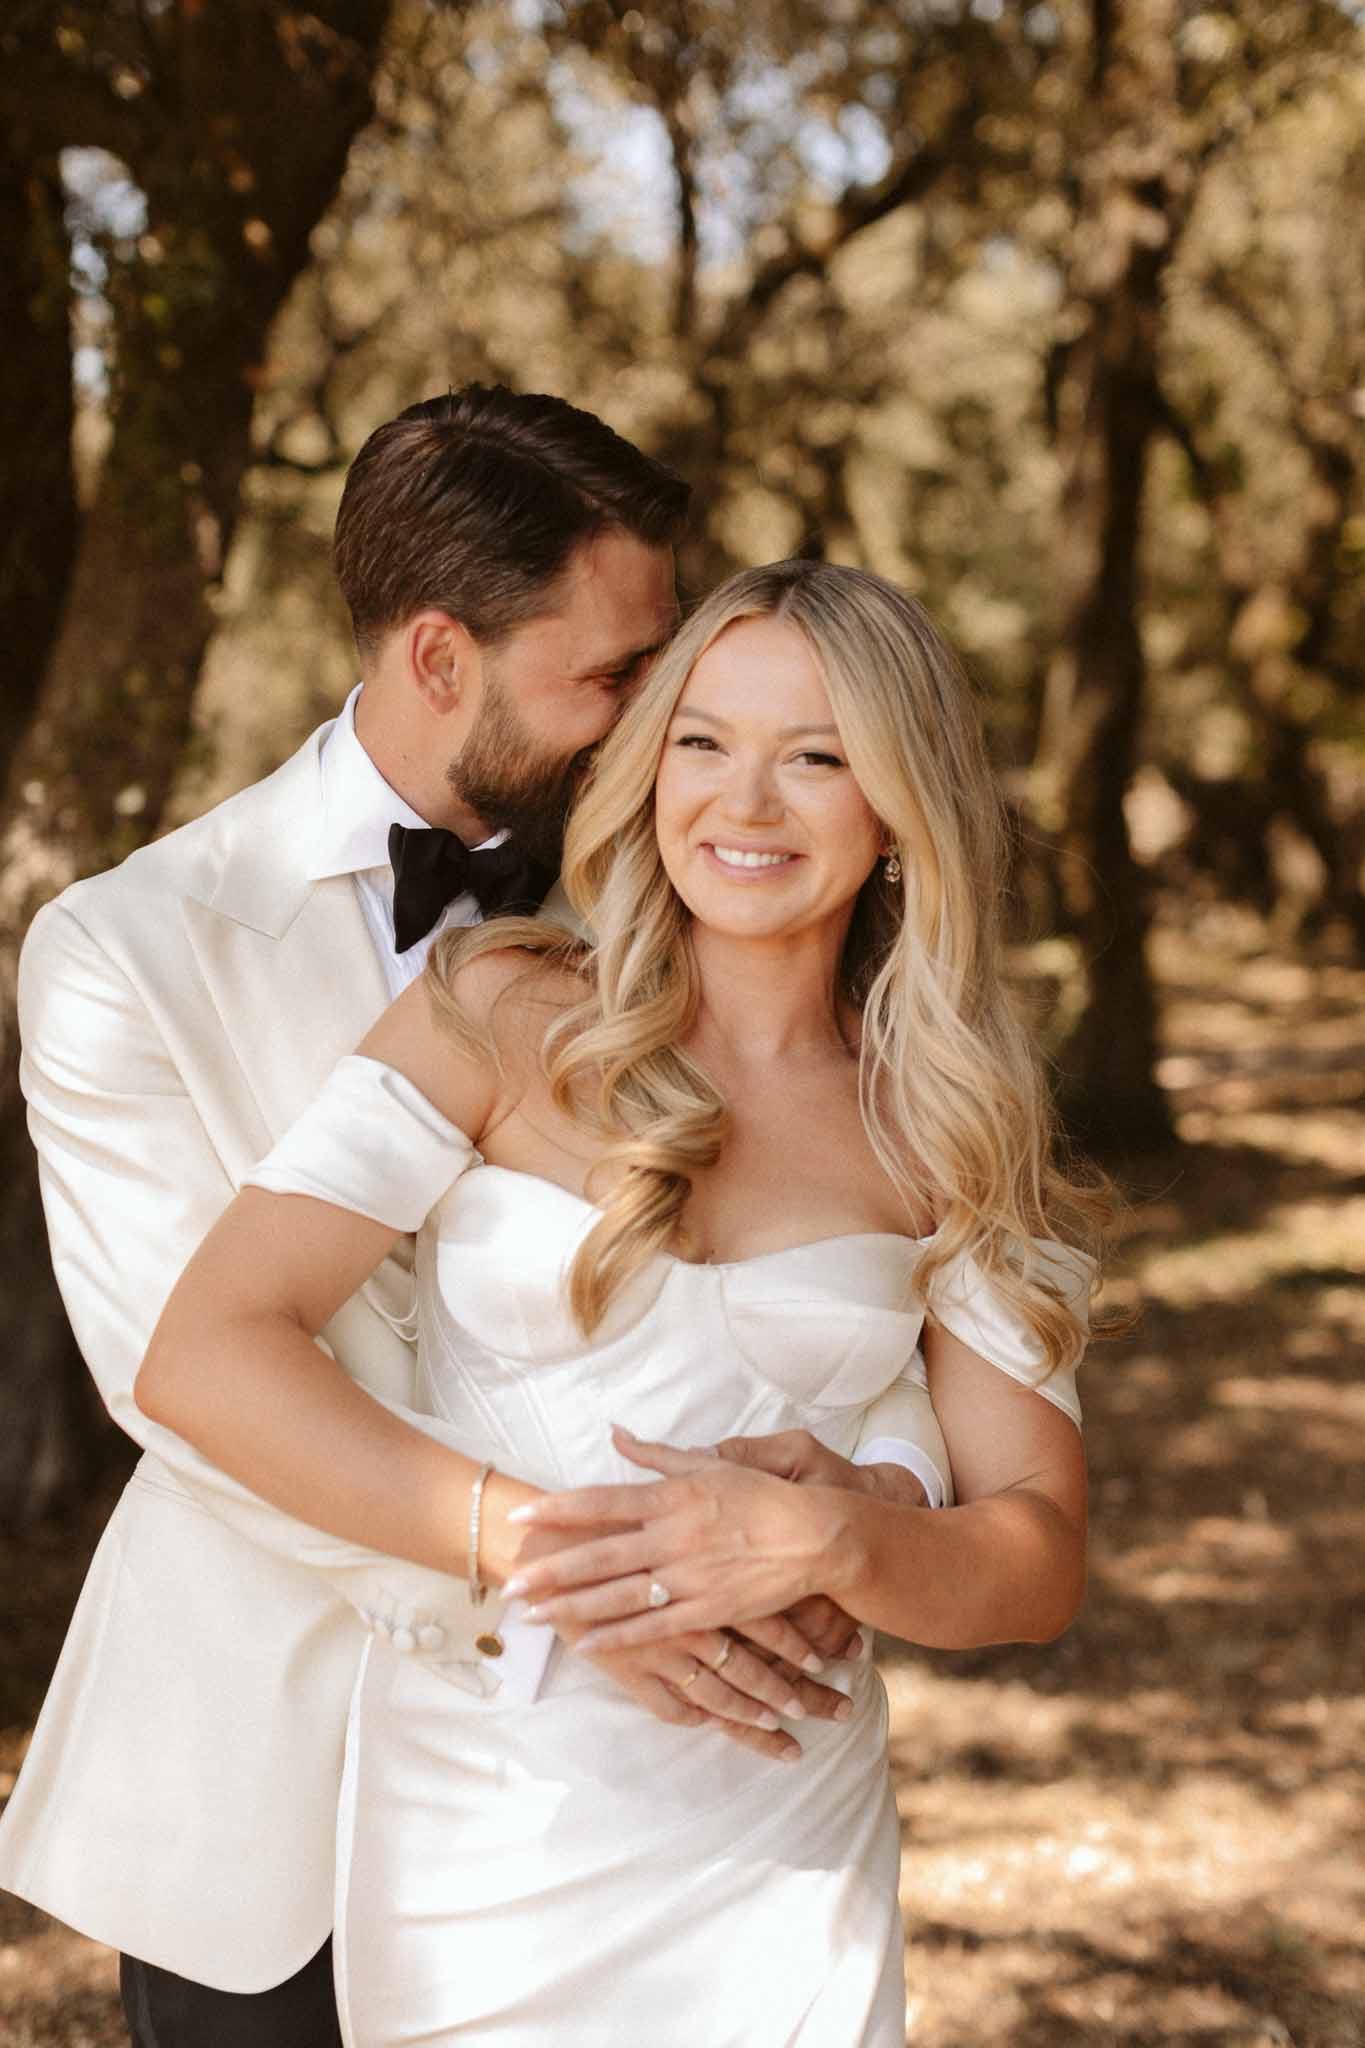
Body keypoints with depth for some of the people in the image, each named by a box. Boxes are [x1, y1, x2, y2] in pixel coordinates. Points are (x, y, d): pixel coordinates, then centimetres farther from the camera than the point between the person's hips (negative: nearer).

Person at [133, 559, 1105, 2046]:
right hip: (471, 1828, -2)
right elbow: (204, 1357, -14)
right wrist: (529, 1539, -23)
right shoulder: (505, 1016, -5)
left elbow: (1042, 1556, -1)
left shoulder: (947, 1136, 3)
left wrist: (831, 1541, -21)